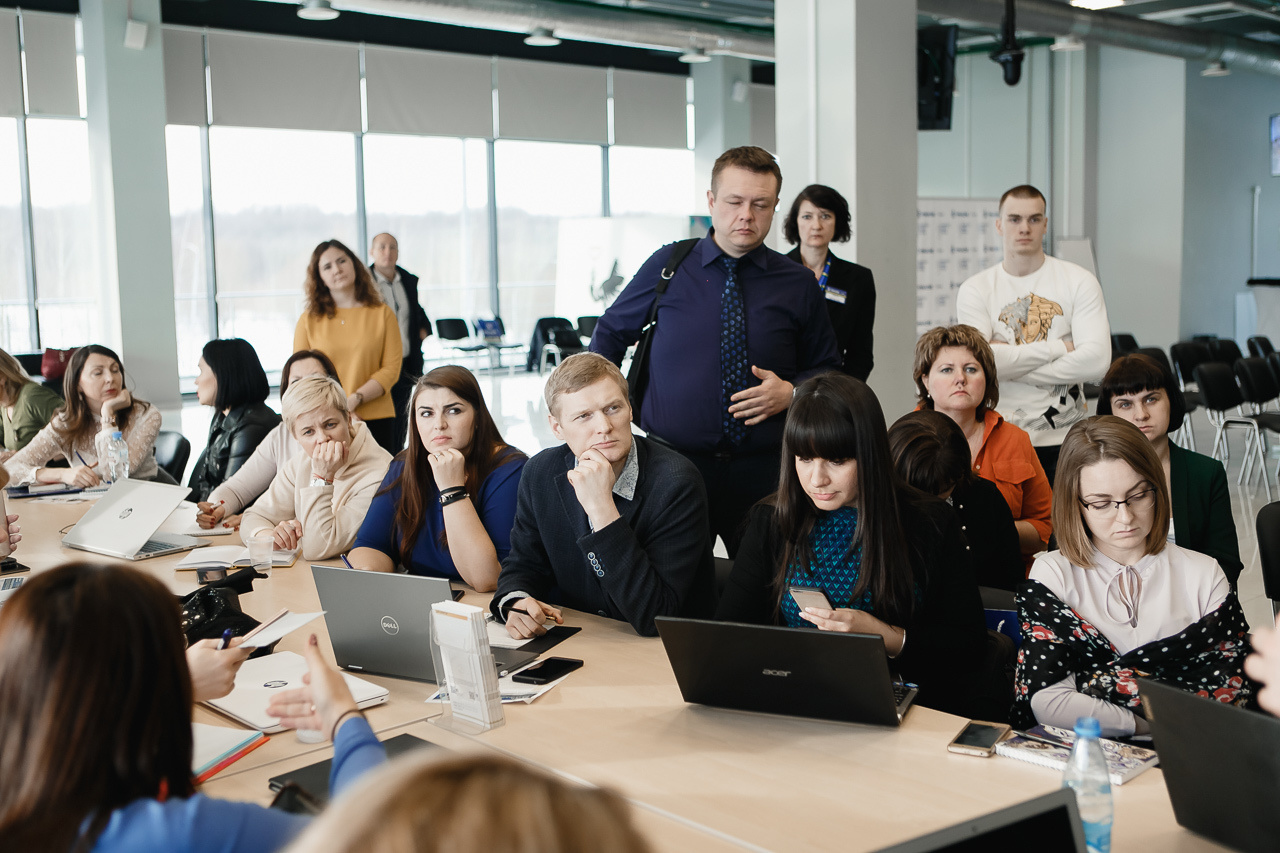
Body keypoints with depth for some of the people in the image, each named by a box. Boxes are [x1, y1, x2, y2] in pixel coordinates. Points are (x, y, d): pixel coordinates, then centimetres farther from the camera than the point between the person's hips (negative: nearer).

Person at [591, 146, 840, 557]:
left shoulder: (797, 285, 4)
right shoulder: (667, 266, 3)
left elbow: (827, 369, 14)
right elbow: (609, 334, 14)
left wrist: (790, 392, -7)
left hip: (763, 473, 1)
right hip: (672, 465, 0)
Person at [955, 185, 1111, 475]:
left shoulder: (1079, 281, 1)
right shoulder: (975, 289, 1)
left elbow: (1096, 359, -12)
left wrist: (1010, 364, -12)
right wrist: (1058, 347, -11)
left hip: (1066, 438, 0)